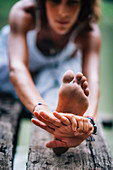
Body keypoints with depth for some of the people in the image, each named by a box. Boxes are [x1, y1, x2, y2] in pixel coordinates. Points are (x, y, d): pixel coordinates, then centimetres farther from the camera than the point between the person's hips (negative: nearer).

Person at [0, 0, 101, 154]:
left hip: (60, 69, -4)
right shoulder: (22, 13, -36)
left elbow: (93, 81, -46)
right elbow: (17, 68, -49)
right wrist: (40, 107, -69)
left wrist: (88, 120, -69)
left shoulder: (89, 33, -31)